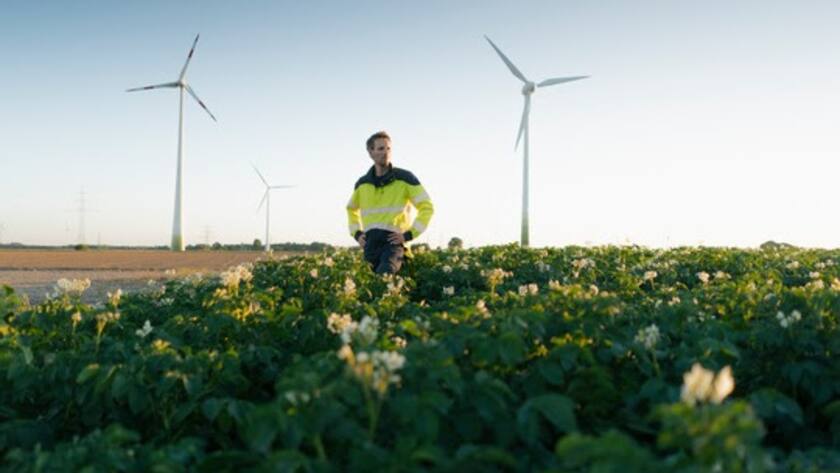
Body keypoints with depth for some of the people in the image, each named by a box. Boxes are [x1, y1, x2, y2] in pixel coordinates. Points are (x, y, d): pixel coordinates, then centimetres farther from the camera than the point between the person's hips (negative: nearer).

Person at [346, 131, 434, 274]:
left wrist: (409, 234, -8)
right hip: (370, 244, 5)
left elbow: (427, 207, 1)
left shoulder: (405, 178, 1)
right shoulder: (362, 184, 13)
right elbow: (352, 209, 33)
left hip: (393, 241, -5)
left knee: (384, 277, -30)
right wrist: (357, 233, 15)